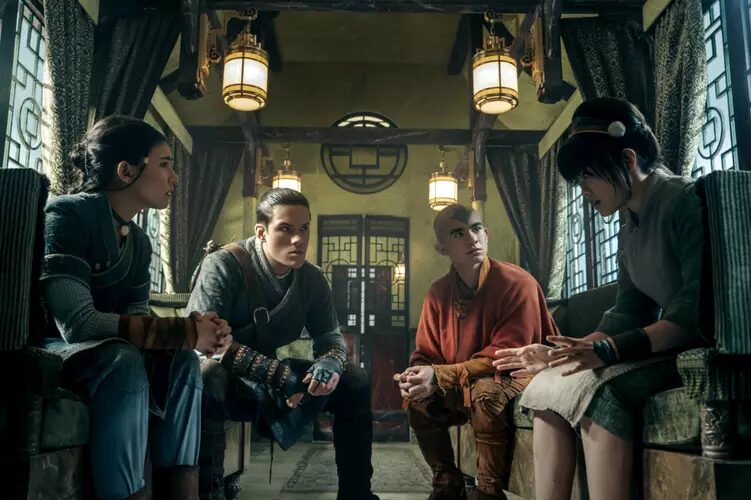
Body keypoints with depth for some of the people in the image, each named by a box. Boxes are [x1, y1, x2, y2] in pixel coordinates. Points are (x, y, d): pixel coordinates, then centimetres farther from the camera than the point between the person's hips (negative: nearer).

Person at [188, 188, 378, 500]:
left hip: (272, 378, 6)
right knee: (207, 371, -40)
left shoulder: (312, 279, -3)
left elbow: (330, 336, 3)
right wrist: (277, 374, -33)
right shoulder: (224, 265, -20)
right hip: (224, 380, -5)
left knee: (354, 381, -5)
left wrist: (331, 362, -25)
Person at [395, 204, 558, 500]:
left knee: (485, 392, -34)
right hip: (462, 388, 7)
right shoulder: (439, 292, -3)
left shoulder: (517, 284, -21)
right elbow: (425, 353, 3)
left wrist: (441, 376, -32)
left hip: (517, 377, -6)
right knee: (417, 399, -9)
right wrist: (417, 377, -23)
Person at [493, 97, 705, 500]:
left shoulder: (687, 201, -13)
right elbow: (627, 313, 9)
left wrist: (608, 351, -31)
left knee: (594, 388, -28)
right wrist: (555, 354, -3)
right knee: (549, 384, -6)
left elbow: (697, 312, -23)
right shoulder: (630, 226, 14)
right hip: (666, 345, 9)